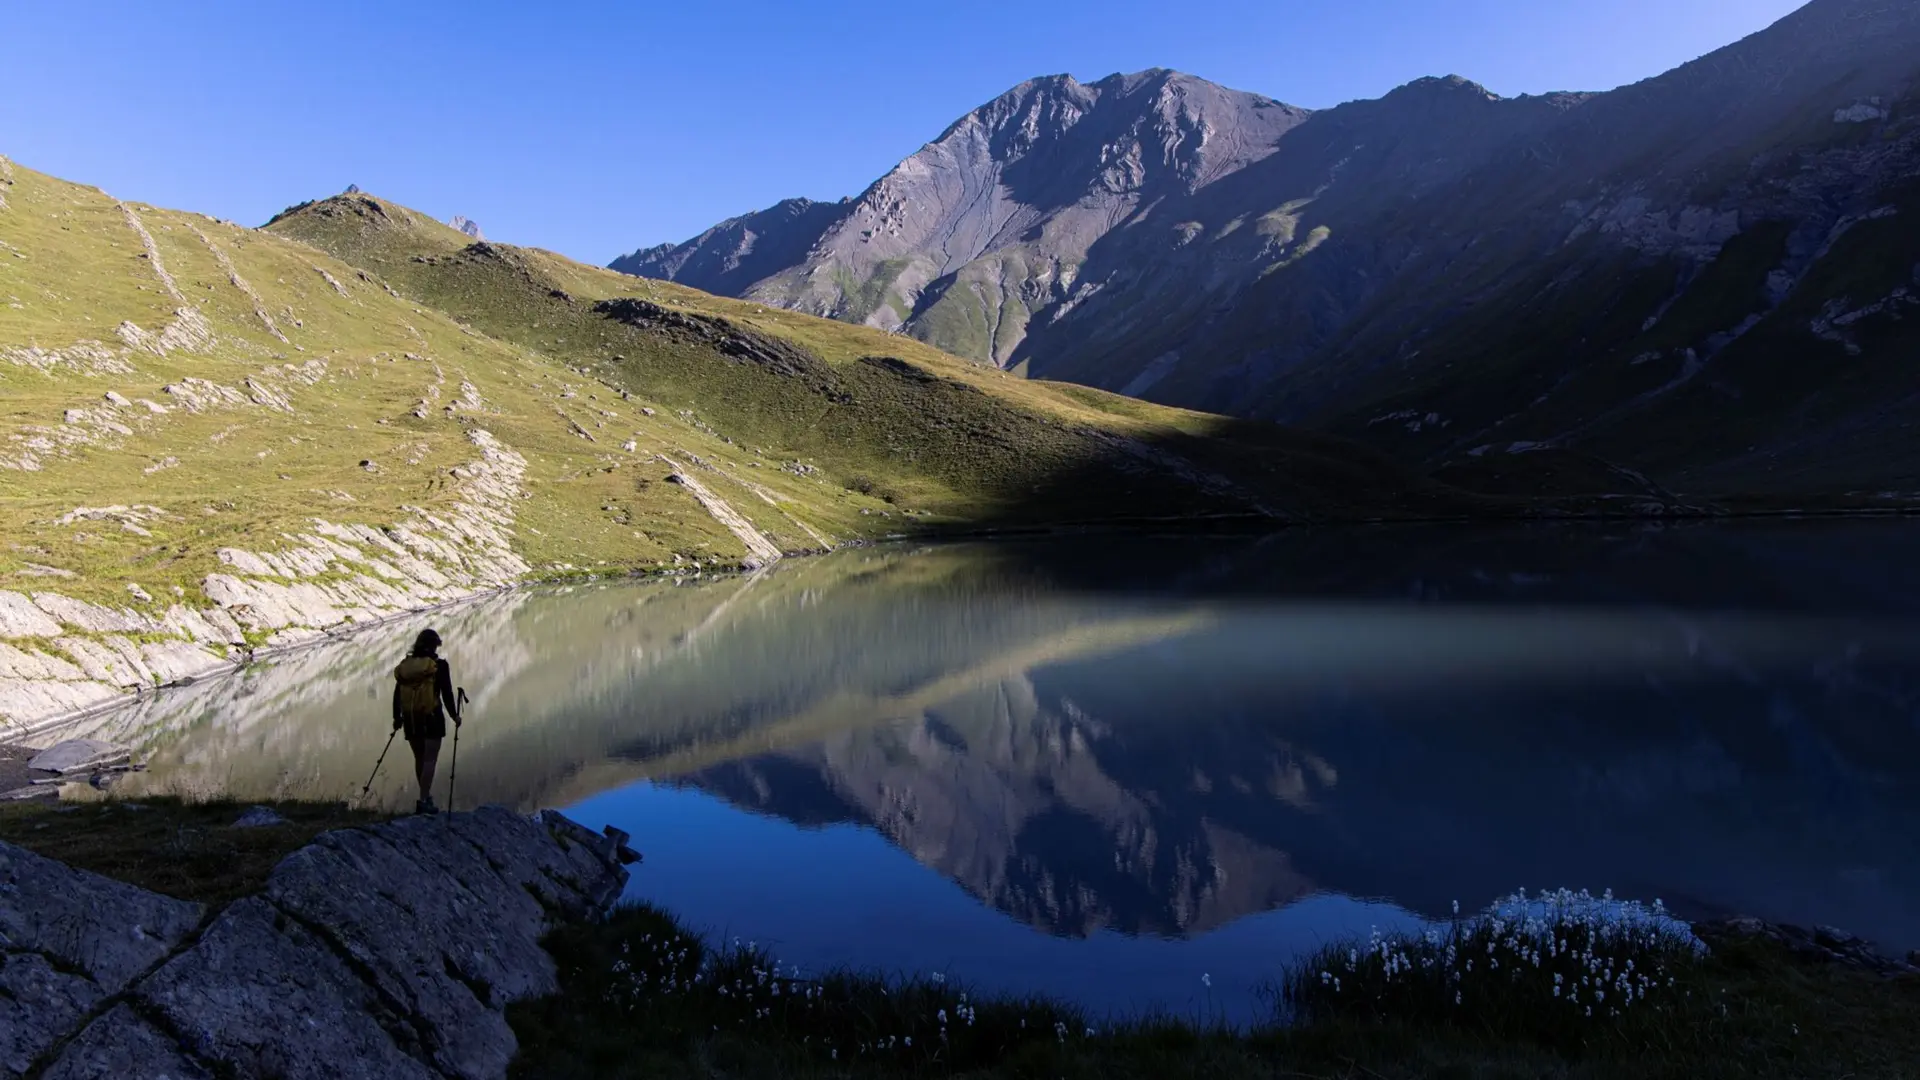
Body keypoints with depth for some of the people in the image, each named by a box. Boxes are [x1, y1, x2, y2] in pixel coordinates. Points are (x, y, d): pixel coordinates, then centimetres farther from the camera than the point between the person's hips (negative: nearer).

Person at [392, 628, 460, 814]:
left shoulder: (405, 665, 6)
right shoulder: (439, 665, -7)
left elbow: (397, 694, 8)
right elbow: (447, 694, -8)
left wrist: (397, 717, 18)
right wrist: (454, 715, 4)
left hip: (410, 720, 5)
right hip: (432, 718, -5)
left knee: (419, 758, 17)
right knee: (430, 758, -2)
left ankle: (426, 797, 28)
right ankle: (423, 801, -9)